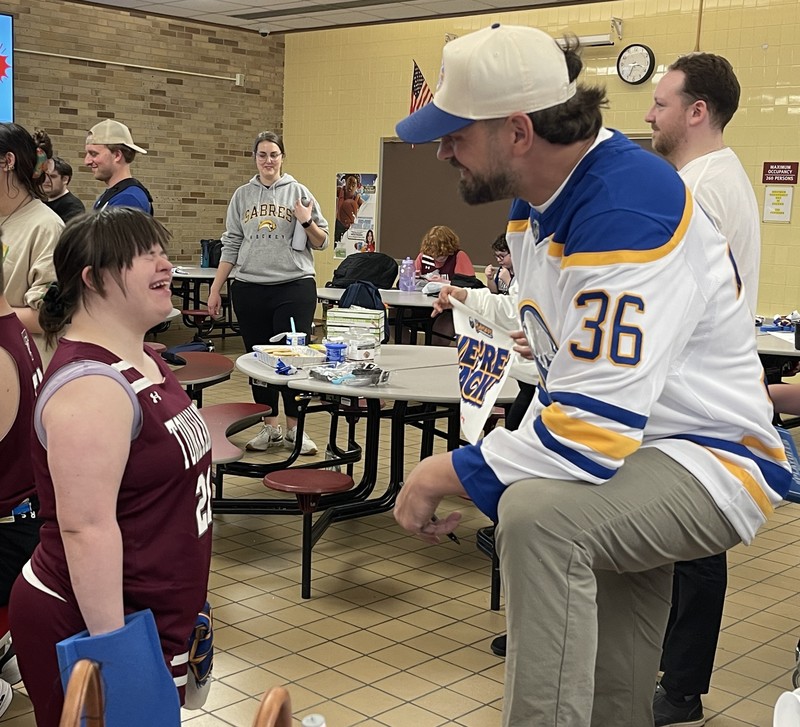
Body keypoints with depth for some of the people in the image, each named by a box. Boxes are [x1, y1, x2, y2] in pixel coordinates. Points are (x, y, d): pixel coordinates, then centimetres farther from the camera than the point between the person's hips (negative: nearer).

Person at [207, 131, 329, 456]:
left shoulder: (297, 191, 4)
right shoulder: (242, 196, 10)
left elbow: (321, 242, 6)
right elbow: (231, 246, 12)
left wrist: (307, 223, -14)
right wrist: (215, 289, 8)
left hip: (294, 287, -3)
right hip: (249, 289, 3)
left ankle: (294, 429, 8)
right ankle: (269, 427, 19)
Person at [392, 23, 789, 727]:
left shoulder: (627, 212, -29)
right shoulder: (536, 198, 2)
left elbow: (594, 430, -33)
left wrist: (446, 474, -24)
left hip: (712, 458, -9)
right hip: (619, 448, 9)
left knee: (538, 513, -36)